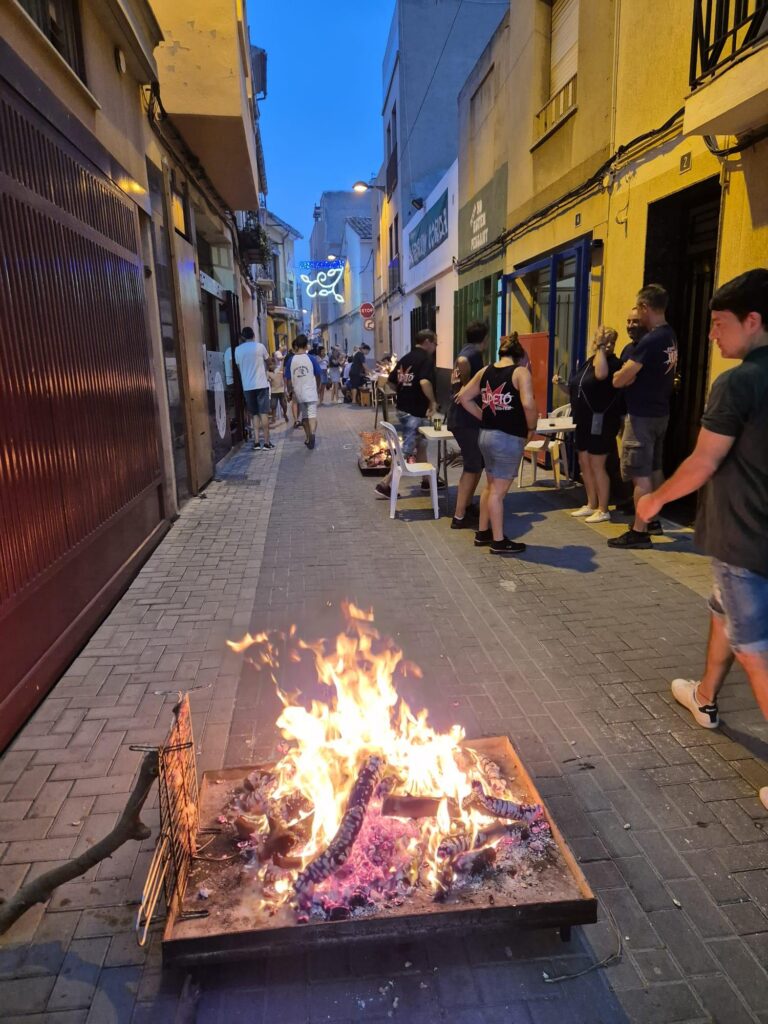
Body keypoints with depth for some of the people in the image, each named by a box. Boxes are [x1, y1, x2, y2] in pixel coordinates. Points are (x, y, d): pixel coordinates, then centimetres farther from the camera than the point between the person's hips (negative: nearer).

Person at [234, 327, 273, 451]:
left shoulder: (238, 350, 4)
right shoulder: (260, 346, -3)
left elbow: (239, 367, 12)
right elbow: (267, 362, 12)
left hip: (247, 386, 3)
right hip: (261, 384, -3)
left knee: (254, 414, 10)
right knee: (264, 413, -1)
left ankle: (256, 442, 4)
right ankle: (266, 442, -4)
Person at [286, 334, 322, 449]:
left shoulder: (291, 360, -2)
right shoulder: (312, 358, -6)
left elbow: (289, 379, 0)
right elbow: (318, 376, 1)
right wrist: (316, 387, 18)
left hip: (298, 393, 3)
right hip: (311, 392, -2)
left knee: (304, 416, 16)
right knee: (312, 415, -6)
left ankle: (308, 438, 28)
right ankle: (312, 433, -31)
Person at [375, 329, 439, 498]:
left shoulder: (405, 358, 11)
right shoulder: (427, 358, -13)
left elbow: (391, 381, 13)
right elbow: (425, 382, -29)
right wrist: (433, 402, -17)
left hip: (403, 408, 9)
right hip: (416, 411, -9)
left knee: (421, 445, 20)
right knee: (406, 451, -3)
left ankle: (427, 480, 31)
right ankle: (385, 483, -2)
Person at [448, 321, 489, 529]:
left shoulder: (469, 352, 15)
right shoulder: (473, 354, -14)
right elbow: (462, 362, -35)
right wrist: (466, 386, -23)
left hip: (464, 418, 10)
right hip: (466, 419, -10)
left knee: (477, 463, 19)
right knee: (472, 466, -4)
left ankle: (468, 506, 28)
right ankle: (459, 517, -2)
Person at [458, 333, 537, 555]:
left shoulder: (485, 371, 7)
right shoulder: (521, 372, -11)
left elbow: (464, 397, 11)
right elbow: (528, 404, -26)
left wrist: (483, 417, 12)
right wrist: (531, 427, -9)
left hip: (486, 434, 7)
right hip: (509, 438, -7)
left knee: (490, 486, 20)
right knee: (499, 491, 1)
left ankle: (483, 532, 31)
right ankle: (499, 541, 12)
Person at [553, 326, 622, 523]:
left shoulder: (613, 362, -11)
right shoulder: (587, 363, 13)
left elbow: (601, 374, -36)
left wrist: (601, 349, -26)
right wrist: (562, 383, 6)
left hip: (601, 422, -8)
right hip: (584, 421, 8)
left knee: (597, 465, -4)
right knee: (584, 464, 13)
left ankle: (603, 510, 6)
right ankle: (591, 505, 25)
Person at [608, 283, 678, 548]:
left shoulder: (650, 340, -21)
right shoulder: (670, 336, 9)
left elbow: (619, 380, -21)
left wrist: (622, 374, -1)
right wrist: (632, 374, 2)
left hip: (642, 415, -9)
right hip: (659, 412, 9)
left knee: (640, 475, -4)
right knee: (653, 469, 18)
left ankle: (639, 532, 1)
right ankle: (652, 520, 29)